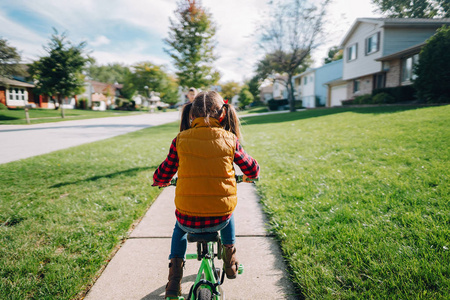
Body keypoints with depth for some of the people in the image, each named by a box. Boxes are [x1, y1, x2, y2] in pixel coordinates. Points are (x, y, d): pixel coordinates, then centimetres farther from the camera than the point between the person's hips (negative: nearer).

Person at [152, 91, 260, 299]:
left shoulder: (180, 140, -4)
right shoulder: (229, 139, -4)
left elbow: (161, 176, 5)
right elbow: (252, 170, 8)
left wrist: (160, 181, 29)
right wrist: (248, 176, 32)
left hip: (188, 219, 0)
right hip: (220, 219, 1)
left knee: (179, 228, 36)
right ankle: (230, 262, 44)